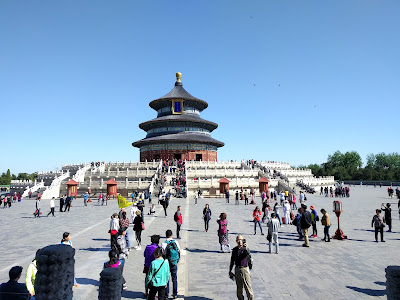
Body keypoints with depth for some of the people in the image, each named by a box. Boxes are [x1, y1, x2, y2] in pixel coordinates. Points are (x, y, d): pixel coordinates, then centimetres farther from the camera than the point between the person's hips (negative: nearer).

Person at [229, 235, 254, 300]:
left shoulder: (245, 249, -6)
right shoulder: (234, 250, 5)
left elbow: (248, 255, -28)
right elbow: (232, 261, 13)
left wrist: (246, 249, -46)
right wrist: (230, 270, 13)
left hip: (245, 269, -4)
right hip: (237, 270, 4)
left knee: (248, 286, -3)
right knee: (239, 287, 12)